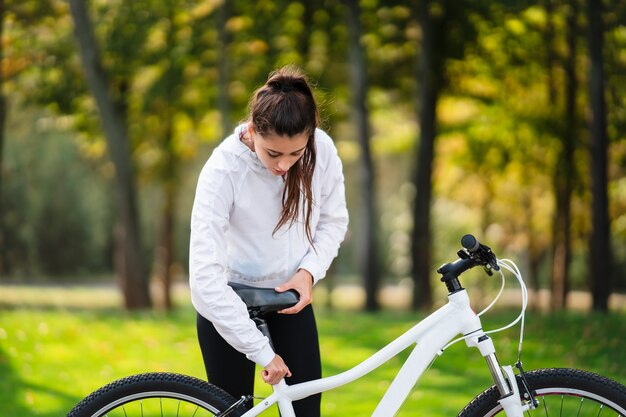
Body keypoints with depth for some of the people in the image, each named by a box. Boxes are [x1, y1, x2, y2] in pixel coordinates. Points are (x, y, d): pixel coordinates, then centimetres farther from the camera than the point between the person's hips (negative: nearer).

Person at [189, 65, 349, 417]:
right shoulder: (224, 170, -29)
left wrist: (308, 271, -17)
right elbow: (205, 276, -31)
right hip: (228, 302, -3)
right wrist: (261, 351, -30)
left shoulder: (322, 150, -18)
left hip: (289, 296, 3)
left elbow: (334, 220, 2)